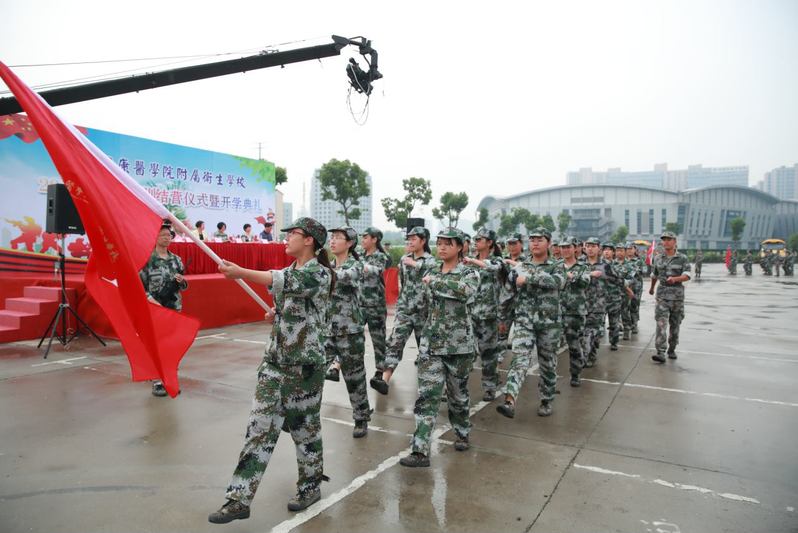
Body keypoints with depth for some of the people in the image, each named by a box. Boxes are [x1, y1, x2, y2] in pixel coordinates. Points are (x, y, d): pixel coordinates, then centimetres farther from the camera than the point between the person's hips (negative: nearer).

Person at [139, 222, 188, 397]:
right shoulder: (147, 258, -5)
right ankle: (157, 381, 7)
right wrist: (150, 299, -19)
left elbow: (183, 286, 15)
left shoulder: (176, 259, 8)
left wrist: (181, 281, -7)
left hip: (174, 307, 4)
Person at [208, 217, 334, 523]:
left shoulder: (320, 274, -13)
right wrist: (277, 315, 4)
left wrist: (241, 273, -30)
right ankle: (239, 499, 13)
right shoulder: (290, 271, 12)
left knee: (304, 426, 8)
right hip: (275, 360, 7)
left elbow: (287, 283, -26)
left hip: (304, 364, -7)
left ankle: (310, 487, 30)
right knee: (260, 426, 6)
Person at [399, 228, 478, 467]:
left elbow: (465, 291, -30)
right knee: (427, 395, -6)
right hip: (430, 342, 3)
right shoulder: (431, 272, 8)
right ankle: (421, 451, -6)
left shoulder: (469, 273, -6)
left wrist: (434, 281, -22)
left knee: (458, 393, 13)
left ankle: (462, 434, 38)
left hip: (458, 344, -3)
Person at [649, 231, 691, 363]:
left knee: (675, 325, 10)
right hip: (662, 295, 1)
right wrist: (652, 288, 35)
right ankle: (660, 353, -17)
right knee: (661, 324, -11)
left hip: (677, 295, -1)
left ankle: (672, 350, 27)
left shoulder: (682, 258, -3)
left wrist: (675, 279, -33)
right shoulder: (658, 259, 6)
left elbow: (687, 276, -14)